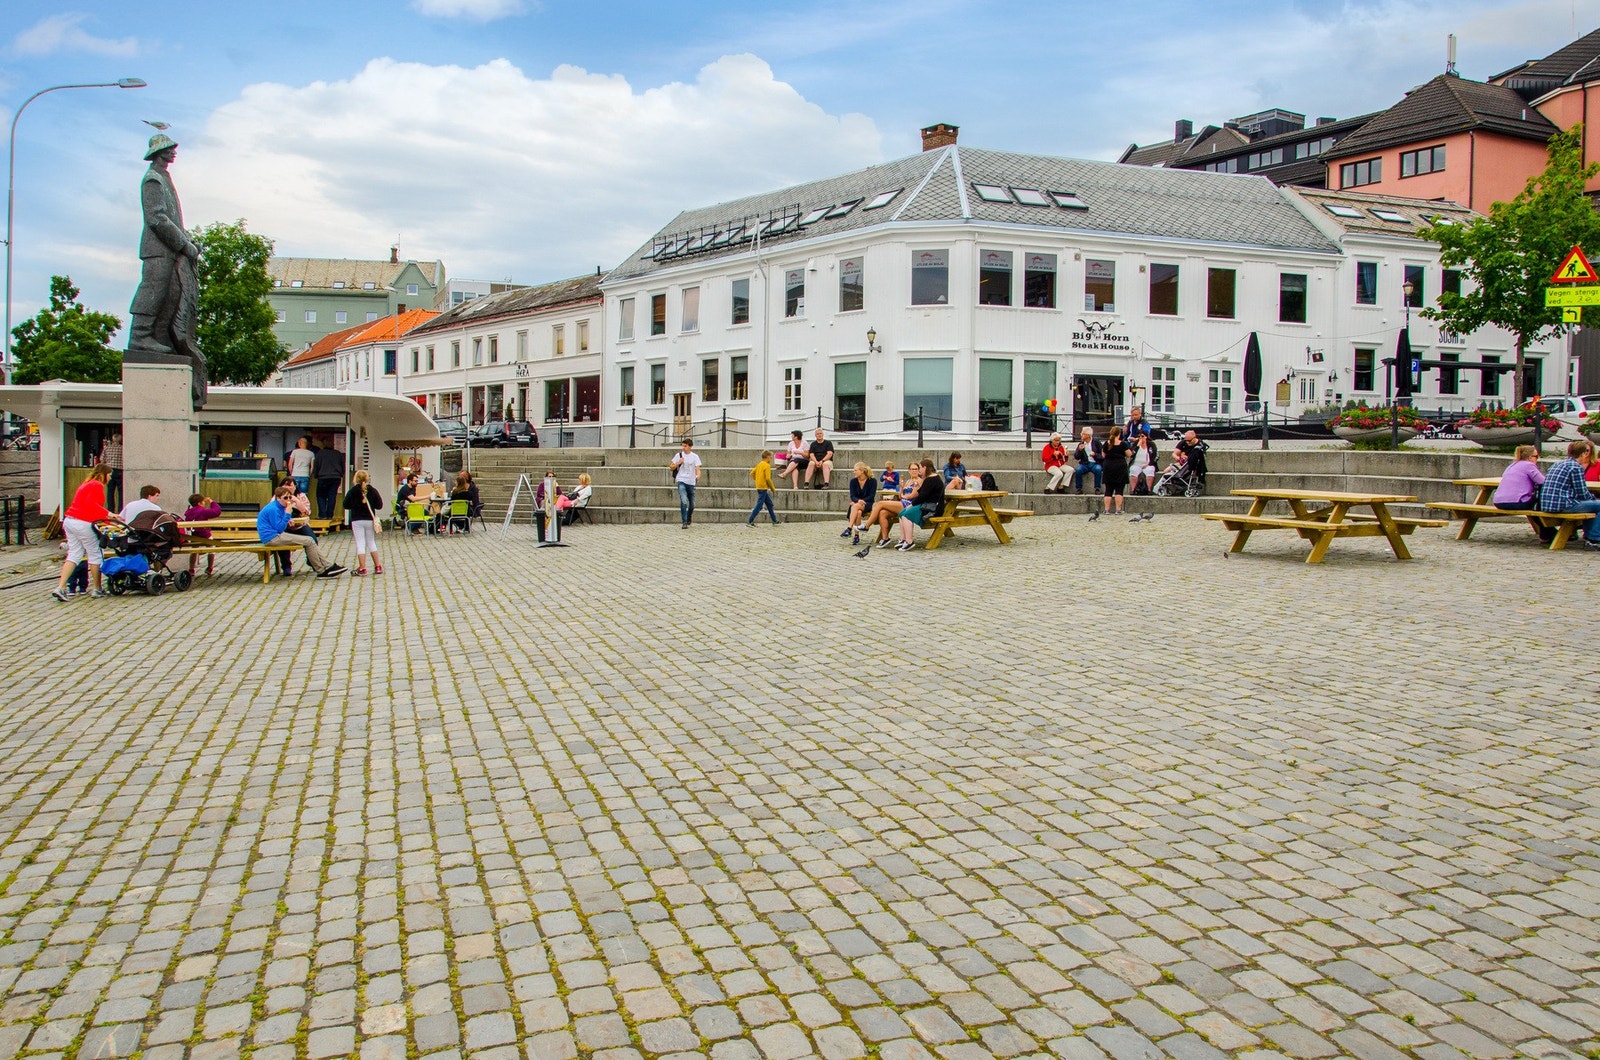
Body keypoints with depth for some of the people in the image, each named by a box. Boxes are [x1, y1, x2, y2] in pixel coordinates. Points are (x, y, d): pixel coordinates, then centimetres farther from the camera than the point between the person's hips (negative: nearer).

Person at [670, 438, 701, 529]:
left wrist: (698, 476, -28)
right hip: (681, 481, -2)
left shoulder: (695, 457, 3)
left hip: (691, 482, 2)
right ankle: (684, 523, -20)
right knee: (684, 501, -20)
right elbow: (671, 468, 9)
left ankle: (689, 519, 38)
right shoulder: (679, 455, 3)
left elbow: (697, 469, -7)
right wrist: (678, 463, -10)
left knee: (692, 504, 10)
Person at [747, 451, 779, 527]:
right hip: (763, 488, -9)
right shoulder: (767, 466, -13)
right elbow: (768, 478, -19)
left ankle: (774, 521, 23)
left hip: (759, 486, 9)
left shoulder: (759, 464, 11)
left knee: (769, 504, 17)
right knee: (759, 506, -7)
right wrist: (772, 488, -9)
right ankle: (749, 522, -8)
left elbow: (752, 473, 13)